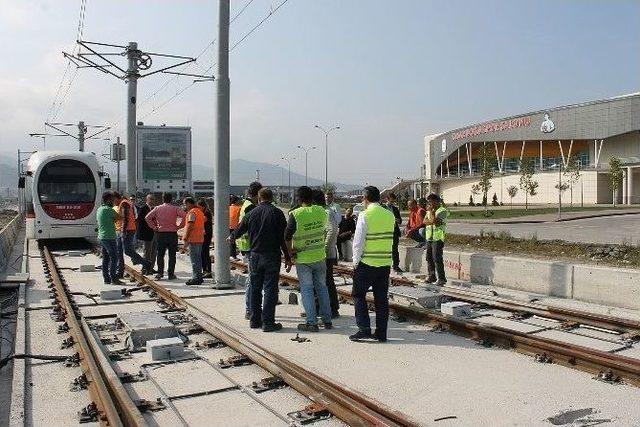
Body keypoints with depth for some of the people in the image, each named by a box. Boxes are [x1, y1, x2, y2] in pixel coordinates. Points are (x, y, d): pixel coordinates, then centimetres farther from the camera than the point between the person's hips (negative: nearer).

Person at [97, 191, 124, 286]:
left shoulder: (99, 209, 13)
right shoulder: (108, 209, -16)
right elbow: (118, 217, -8)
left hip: (101, 237, 9)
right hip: (109, 237, -9)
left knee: (105, 259, 11)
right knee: (114, 258, -4)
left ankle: (106, 279, 14)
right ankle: (114, 279, -3)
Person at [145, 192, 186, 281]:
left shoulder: (157, 208, 4)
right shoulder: (175, 208, -1)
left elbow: (147, 217, 0)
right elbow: (184, 215, -14)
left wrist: (154, 227, 5)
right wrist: (179, 226, -6)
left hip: (161, 234, 1)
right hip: (172, 233, -1)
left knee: (160, 254, 10)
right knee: (172, 255, 4)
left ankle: (160, 273, 4)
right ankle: (170, 274, 5)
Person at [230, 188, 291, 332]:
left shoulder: (252, 213, 3)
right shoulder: (277, 213, -6)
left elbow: (240, 229, 16)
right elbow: (284, 238, -9)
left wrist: (231, 237, 39)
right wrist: (288, 258, -3)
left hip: (255, 256, 4)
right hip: (272, 256, -4)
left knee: (255, 288, 14)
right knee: (270, 288, 0)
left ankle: (255, 320, 21)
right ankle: (268, 322, -1)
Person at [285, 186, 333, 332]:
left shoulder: (295, 214, -15)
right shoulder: (321, 211, -2)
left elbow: (287, 236, -19)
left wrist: (290, 250, -5)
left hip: (303, 258, -4)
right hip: (320, 256, 4)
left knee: (307, 289, 5)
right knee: (322, 287, 15)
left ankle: (312, 322, 6)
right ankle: (327, 320, 20)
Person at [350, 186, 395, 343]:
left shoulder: (365, 216, -12)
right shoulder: (390, 215, 5)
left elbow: (358, 242, -12)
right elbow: (390, 239, 10)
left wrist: (355, 262, -2)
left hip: (367, 263, -5)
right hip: (385, 263, 5)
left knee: (358, 295, 8)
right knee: (381, 298, 10)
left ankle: (364, 329, 2)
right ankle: (381, 333, 14)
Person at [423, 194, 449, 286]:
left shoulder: (443, 210, -7)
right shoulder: (430, 211, 18)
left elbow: (434, 220, -20)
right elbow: (425, 221, 4)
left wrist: (431, 211, -9)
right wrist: (432, 221, -13)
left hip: (438, 238, -8)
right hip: (429, 238, 8)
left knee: (437, 258, -10)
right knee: (429, 258, 9)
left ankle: (441, 278, -4)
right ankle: (432, 276, 19)